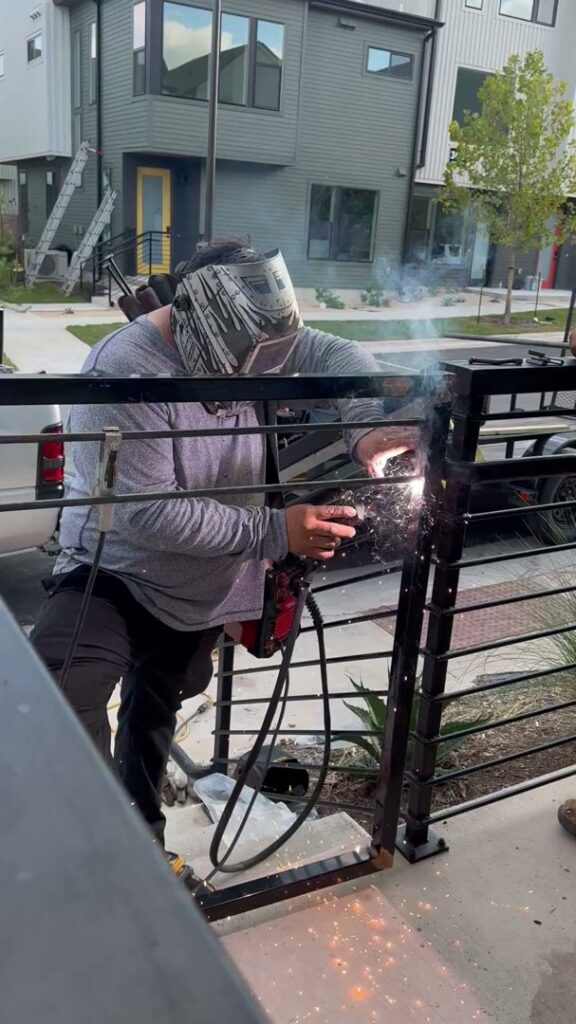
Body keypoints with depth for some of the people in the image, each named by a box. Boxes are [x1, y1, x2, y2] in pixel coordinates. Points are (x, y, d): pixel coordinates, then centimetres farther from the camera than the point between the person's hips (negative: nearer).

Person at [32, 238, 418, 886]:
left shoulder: (245, 340, -10)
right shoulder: (126, 372, -31)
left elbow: (335, 354, -6)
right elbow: (147, 514, -33)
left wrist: (367, 429, -26)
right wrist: (274, 532, -31)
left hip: (197, 591, 6)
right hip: (112, 578, -6)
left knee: (155, 713, 23)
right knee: (63, 693, -32)